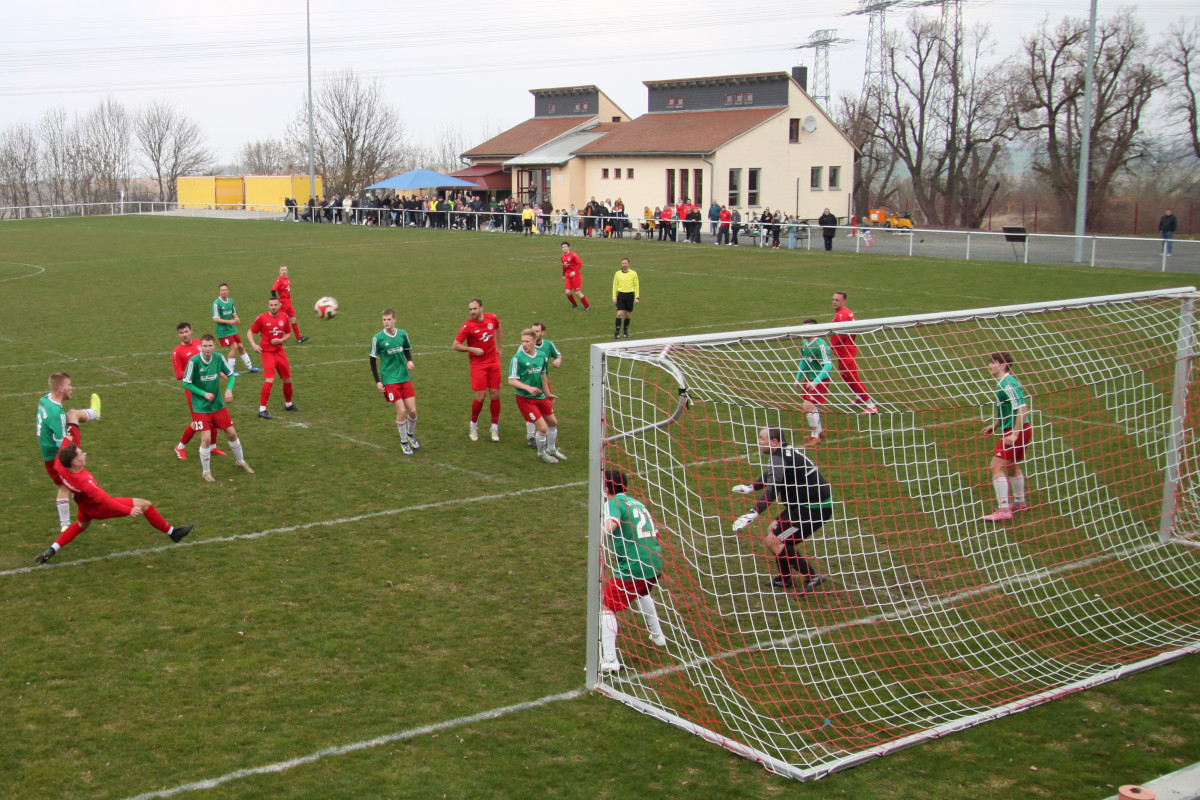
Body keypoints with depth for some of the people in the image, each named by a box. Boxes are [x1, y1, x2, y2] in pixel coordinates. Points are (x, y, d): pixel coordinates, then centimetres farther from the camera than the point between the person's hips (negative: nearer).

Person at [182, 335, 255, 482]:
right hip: (201, 407, -4)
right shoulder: (194, 361, -18)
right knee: (206, 438, -11)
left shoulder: (219, 358, -8)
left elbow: (231, 375, 7)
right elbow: (186, 383, -11)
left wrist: (229, 389, -10)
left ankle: (240, 461, 34)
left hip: (218, 405, 4)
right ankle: (205, 471, 11)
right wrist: (204, 394, -19)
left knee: (231, 433, 10)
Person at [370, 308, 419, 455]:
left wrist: (410, 360, -5)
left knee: (412, 410, 1)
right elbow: (373, 360, -2)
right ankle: (403, 442, 12)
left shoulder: (403, 334, -1)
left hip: (405, 378, 3)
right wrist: (377, 381, -6)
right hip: (389, 380, -3)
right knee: (401, 411, -9)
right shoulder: (378, 338, -10)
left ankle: (410, 434, 31)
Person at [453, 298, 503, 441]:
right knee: (480, 397, -7)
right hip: (478, 364, -4)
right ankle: (473, 425, 18)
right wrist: (473, 349, -21)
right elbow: (456, 345, -9)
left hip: (493, 362, 4)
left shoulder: (492, 318, -1)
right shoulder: (467, 326, -13)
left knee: (495, 395, 3)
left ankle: (495, 428, 17)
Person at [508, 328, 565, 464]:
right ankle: (541, 453, 19)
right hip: (525, 398, -6)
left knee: (553, 422, 18)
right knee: (542, 427, -10)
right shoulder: (517, 358, -17)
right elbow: (512, 381, -15)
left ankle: (552, 449, 43)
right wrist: (528, 388, -29)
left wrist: (546, 393, 25)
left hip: (540, 396, 6)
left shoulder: (541, 355, 1)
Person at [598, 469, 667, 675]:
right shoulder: (637, 502, 18)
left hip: (633, 566, -8)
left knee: (607, 608, -1)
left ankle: (609, 659, -12)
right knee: (643, 593, 38)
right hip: (656, 563, 8)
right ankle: (657, 635, 50)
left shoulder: (613, 503, -5)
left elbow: (611, 523, -28)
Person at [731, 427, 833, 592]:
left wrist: (753, 514, -45)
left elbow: (772, 489, -36)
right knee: (772, 531, 17)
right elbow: (771, 476, 30)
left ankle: (812, 577, -2)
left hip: (814, 508, -10)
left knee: (774, 541, -10)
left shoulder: (780, 459, -21)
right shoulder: (786, 453, 10)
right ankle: (785, 578, 26)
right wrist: (750, 488, 42)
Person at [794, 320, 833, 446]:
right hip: (809, 379, 8)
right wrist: (798, 378, 20)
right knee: (813, 406, 17)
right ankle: (819, 430, 37)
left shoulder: (821, 345, -21)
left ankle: (815, 437, -2)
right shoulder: (804, 343, 3)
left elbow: (828, 365, -25)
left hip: (820, 381, -8)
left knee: (809, 407, -12)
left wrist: (816, 381, -30)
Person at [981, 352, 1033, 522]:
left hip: (1016, 430, -11)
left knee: (996, 467, -13)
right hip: (1012, 430, 11)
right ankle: (1019, 502, 40)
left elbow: (1022, 409, -25)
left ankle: (1003, 510, -14)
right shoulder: (1003, 383, 11)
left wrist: (1014, 434, -26)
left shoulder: (1008, 384, -20)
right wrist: (995, 425, 19)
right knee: (1012, 466, 25)